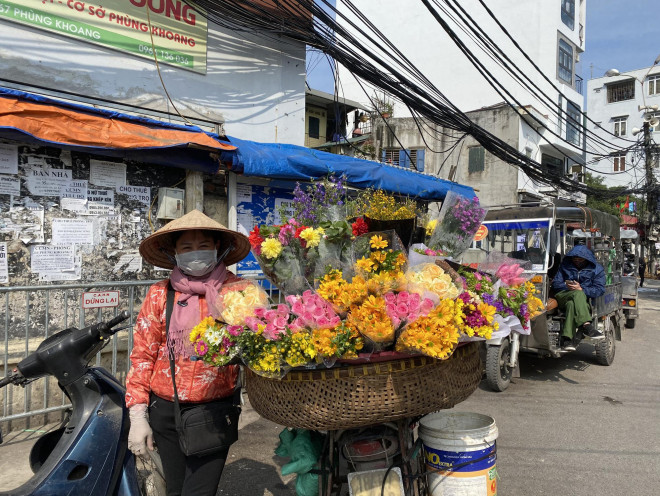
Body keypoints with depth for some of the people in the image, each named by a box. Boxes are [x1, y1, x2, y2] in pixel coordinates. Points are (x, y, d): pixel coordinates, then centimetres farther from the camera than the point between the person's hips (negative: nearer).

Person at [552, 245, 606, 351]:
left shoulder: (597, 269, 12)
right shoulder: (565, 265, 18)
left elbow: (599, 289, -2)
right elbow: (556, 283, 11)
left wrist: (581, 289, -18)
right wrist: (566, 285, -12)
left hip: (583, 299, -1)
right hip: (563, 295, 1)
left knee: (571, 304, -40)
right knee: (578, 294, -37)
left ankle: (567, 338, -50)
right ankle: (586, 326, -53)